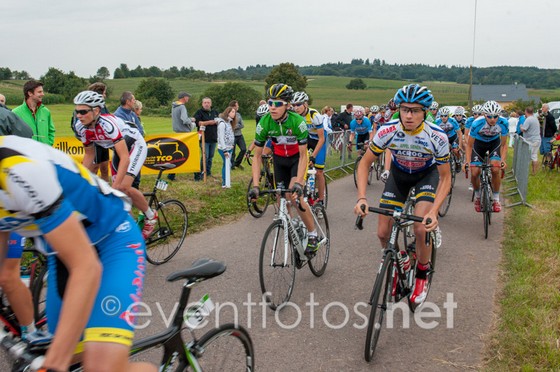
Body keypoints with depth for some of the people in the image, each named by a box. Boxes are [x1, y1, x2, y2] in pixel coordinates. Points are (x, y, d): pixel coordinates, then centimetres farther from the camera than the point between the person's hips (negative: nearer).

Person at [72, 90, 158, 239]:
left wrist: (114, 187, -43)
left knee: (124, 186, -22)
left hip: (135, 145, -7)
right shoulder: (81, 127, -15)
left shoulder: (107, 123, -36)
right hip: (118, 148, 7)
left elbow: (124, 158, -39)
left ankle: (151, 216, 1)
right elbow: (89, 154, 1)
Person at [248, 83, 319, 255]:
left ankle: (312, 234, -6)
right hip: (279, 159, 4)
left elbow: (303, 155, -26)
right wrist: (255, 186, -25)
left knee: (294, 195, -22)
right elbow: (257, 156, -17)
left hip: (297, 158, -4)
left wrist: (298, 183, -36)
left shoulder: (297, 121, -32)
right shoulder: (264, 123, -24)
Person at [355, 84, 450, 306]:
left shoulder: (437, 137, -31)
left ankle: (422, 274, 6)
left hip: (427, 173, -2)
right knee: (383, 233, -6)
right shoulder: (387, 132, -29)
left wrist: (433, 212, -33)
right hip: (399, 173, 2)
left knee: (421, 228, -23)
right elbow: (365, 163, -17)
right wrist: (361, 198, -31)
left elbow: (445, 177, -20)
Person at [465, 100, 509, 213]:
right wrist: (468, 161, -32)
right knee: (474, 173, -13)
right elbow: (469, 145, -20)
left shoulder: (503, 123, -28)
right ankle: (477, 196, 17)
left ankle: (496, 199, -3)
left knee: (495, 169, -22)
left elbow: (504, 144, -14)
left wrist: (503, 160, -28)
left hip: (494, 142, 1)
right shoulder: (477, 124, -33)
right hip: (479, 143, 0)